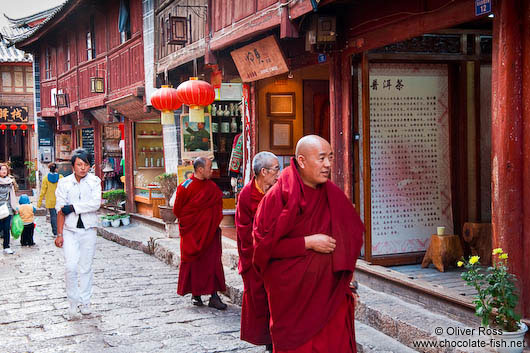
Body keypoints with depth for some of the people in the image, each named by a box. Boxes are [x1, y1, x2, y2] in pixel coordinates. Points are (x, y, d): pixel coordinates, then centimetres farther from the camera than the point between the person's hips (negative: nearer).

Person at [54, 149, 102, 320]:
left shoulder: (94, 181, 1)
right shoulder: (64, 183, 2)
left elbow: (96, 203, -13)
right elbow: (60, 209, 0)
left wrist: (73, 207, -15)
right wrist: (59, 234, -4)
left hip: (88, 230, 0)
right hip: (70, 229, 0)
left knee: (86, 267, 7)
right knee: (71, 266, -11)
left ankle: (85, 301, 20)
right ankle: (73, 303, 2)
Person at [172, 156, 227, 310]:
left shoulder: (212, 187, 6)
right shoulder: (186, 187, -10)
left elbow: (218, 204, 20)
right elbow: (177, 210, -2)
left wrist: (214, 221, 10)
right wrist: (193, 221, 1)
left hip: (210, 232, 4)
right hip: (192, 233, -4)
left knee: (213, 262, -1)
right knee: (194, 263, 4)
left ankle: (214, 296, 0)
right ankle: (195, 295, 17)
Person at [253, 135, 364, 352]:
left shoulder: (334, 195, 4)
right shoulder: (279, 195, -10)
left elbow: (353, 233, 15)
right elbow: (264, 242, -12)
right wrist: (308, 243, -16)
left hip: (330, 290, 4)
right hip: (292, 292, -4)